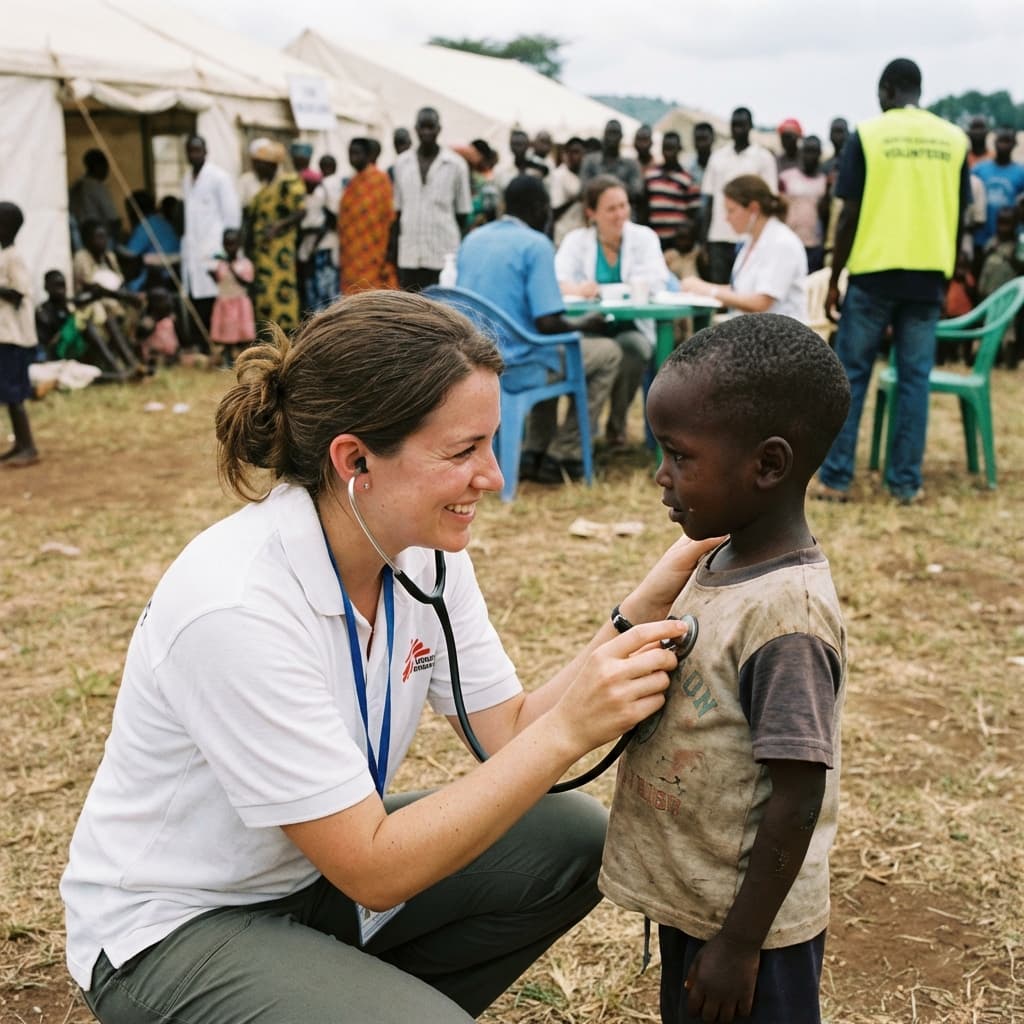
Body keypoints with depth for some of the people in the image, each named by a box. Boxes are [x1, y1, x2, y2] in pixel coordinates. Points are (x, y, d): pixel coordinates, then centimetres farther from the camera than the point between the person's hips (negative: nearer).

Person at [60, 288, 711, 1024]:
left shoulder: (424, 549, -10)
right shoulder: (236, 605, -32)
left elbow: (511, 731, -7)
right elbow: (374, 869, -28)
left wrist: (649, 603, -18)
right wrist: (569, 730, -32)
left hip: (320, 866, 7)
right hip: (178, 927, -7)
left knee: (575, 839, -3)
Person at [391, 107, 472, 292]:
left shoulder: (456, 164, 1)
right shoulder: (402, 163, 10)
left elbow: (462, 213, 4)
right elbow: (397, 209, 14)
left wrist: (462, 253, 1)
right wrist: (393, 248, 10)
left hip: (444, 252, -3)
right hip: (409, 252, 3)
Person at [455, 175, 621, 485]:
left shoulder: (472, 239, 9)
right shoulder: (536, 244, -13)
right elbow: (548, 324, -20)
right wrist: (584, 325, 0)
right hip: (513, 362, -8)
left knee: (549, 347, 36)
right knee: (608, 353, 13)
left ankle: (534, 453, 26)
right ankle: (562, 457, 11)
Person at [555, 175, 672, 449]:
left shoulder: (644, 237, 6)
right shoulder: (576, 240, 6)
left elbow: (656, 280, -11)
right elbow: (555, 280, -11)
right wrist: (576, 289, -37)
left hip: (631, 327, 1)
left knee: (633, 345, -34)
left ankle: (617, 424, -13)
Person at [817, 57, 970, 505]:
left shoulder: (868, 134, -4)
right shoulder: (954, 138, 5)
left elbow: (850, 216, -6)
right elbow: (958, 216, 7)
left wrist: (834, 279, 1)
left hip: (875, 271, -3)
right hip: (928, 275, 3)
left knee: (851, 375, 5)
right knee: (914, 378, 7)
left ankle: (836, 478, 6)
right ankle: (905, 482, 8)